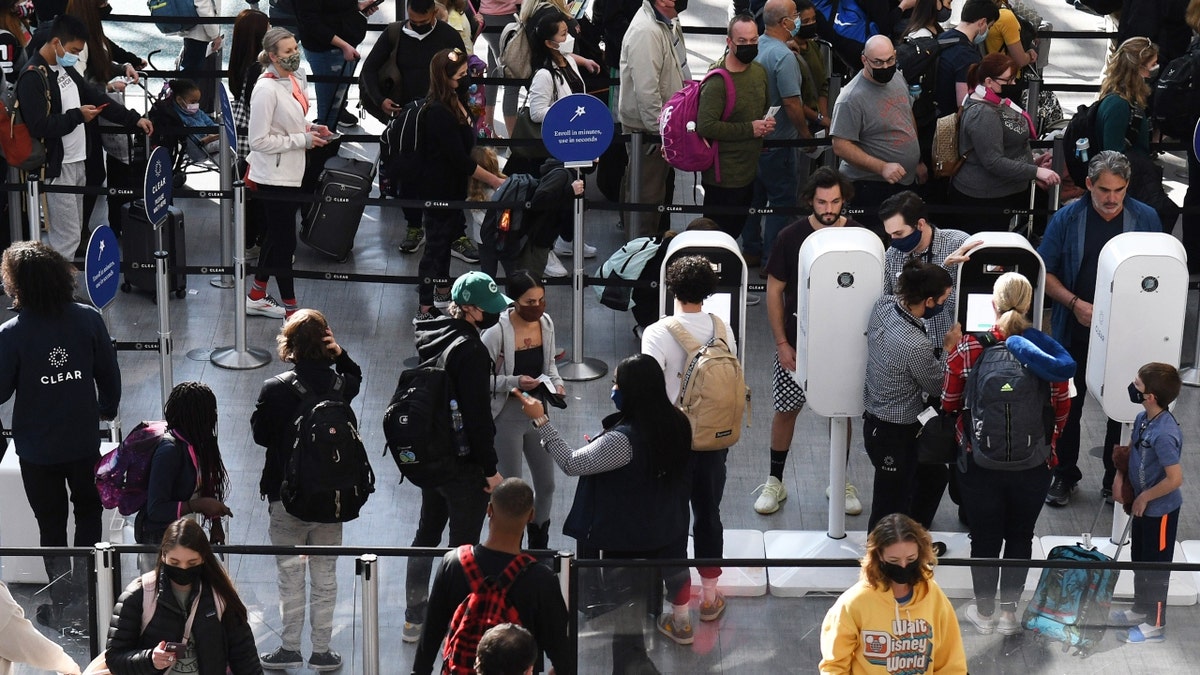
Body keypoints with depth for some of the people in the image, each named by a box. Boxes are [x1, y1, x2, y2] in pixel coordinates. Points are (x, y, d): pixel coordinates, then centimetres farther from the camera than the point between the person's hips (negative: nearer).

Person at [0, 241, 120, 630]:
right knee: (88, 511, 23)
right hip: (84, 441, 2)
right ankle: (85, 593, 28)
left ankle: (62, 604, 20)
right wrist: (107, 409, 16)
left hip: (37, 448, -2)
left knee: (51, 524, 14)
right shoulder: (88, 320, -14)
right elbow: (109, 375, -2)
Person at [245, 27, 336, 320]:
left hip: (292, 172, 9)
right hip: (274, 177, -9)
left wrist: (312, 128, 0)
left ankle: (256, 297, 33)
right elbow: (259, 140, -22)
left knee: (275, 237, 19)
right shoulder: (266, 89, -22)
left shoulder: (297, 78, 4)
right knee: (285, 242, 1)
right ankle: (291, 308, 12)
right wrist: (303, 139, -20)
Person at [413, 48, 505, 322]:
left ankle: (442, 293, 41)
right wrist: (495, 181, -21)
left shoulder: (454, 102, 3)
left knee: (447, 237, 23)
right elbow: (461, 159, -26)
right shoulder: (439, 113, -28)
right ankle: (425, 311, 6)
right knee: (436, 244, -2)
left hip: (452, 186, 10)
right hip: (439, 189, -10)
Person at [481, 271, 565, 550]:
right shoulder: (496, 331, -22)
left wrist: (557, 383, -5)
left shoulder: (546, 322, -3)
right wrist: (514, 382, -29)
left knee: (546, 484, 16)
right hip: (506, 417, -6)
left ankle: (539, 546, 36)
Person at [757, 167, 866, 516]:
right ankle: (775, 481, 23)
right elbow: (774, 291, -4)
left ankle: (842, 481, 29)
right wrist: (782, 343, -7)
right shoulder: (791, 237, -10)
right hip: (797, 342, -1)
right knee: (786, 409, 9)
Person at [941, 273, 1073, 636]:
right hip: (1034, 464, 1)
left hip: (980, 461, -1)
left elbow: (949, 403, -3)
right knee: (1020, 536, 19)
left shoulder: (968, 349, -16)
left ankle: (984, 612, 29)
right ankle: (1009, 611, 28)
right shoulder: (1048, 350, -12)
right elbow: (1062, 411, -2)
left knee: (985, 537, 16)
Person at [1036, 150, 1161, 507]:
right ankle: (1064, 475, 28)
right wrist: (1075, 303, -17)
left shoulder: (1146, 219, -4)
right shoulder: (1067, 218, -6)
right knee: (1069, 405, 11)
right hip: (1076, 331, 0)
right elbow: (1045, 272, -3)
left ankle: (1115, 478, 25)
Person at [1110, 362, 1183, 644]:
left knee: (1156, 566, 7)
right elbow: (1132, 450, 15)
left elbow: (1175, 478, -30)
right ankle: (1141, 610, 42)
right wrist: (1120, 477, 1)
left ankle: (1155, 625, 21)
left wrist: (1144, 497, -19)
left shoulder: (1164, 434, -32)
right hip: (1142, 505, 9)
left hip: (1160, 509, -9)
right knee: (1140, 559, 23)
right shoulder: (1142, 419, -4)